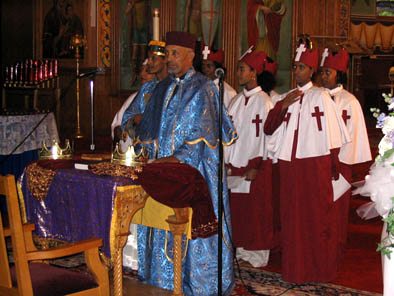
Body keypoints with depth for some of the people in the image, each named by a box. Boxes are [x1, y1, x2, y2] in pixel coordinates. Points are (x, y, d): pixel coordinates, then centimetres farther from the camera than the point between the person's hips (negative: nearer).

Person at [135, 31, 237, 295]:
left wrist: (179, 157, -23)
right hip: (163, 165, 6)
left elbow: (203, 132, -13)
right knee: (162, 225, 7)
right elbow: (150, 127, 18)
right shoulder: (163, 88, 16)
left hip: (193, 168, -6)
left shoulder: (202, 88, -4)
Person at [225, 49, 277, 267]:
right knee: (237, 209, 9)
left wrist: (257, 167, -15)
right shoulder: (236, 101, 11)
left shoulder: (264, 102, -9)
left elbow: (267, 135, -12)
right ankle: (241, 250, 20)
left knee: (256, 211, 1)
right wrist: (227, 163, 8)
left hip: (255, 166, -6)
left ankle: (257, 254, 11)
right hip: (236, 164, 6)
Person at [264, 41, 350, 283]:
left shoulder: (321, 97, -2)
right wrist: (283, 106, -8)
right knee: (292, 217, 7)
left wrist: (332, 168, -3)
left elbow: (333, 135, -2)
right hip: (290, 165, 5)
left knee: (317, 216, 2)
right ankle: (296, 267, 17)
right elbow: (268, 129, 5)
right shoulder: (286, 98, 13)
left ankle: (319, 268, 14)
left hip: (315, 165, -4)